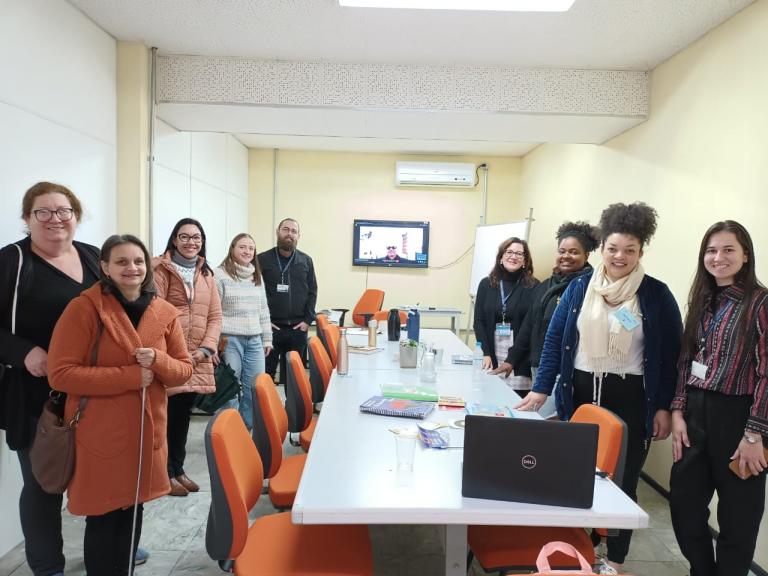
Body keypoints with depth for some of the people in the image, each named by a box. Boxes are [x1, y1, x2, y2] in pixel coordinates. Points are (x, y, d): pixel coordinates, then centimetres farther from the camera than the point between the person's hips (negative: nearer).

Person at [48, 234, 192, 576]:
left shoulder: (165, 313, 1)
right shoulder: (84, 308, -12)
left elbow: (184, 369, 5)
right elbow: (60, 374, -16)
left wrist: (158, 361, -17)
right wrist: (130, 376, -21)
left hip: (147, 430, 5)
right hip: (99, 432, -4)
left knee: (133, 511, 18)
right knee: (103, 518, 7)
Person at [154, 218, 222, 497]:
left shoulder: (206, 274, 13)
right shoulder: (161, 269, -4)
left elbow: (215, 315, 9)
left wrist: (206, 348, -5)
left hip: (197, 358, 5)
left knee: (183, 415, 15)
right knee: (167, 414, 2)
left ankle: (178, 468, 28)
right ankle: (166, 473, 18)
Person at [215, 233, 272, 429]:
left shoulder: (257, 277, 14)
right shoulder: (220, 275, -5)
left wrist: (267, 339, 14)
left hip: (254, 341, 6)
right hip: (230, 340, -6)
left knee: (255, 390, 7)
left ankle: (246, 430, 22)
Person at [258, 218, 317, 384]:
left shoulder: (306, 261, 10)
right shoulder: (262, 259, 1)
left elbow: (312, 292, 10)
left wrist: (308, 320, 1)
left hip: (298, 328, 2)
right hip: (270, 327, -2)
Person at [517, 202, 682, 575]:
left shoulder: (656, 295, -3)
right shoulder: (579, 287, 1)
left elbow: (671, 354, 0)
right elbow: (555, 339, 1)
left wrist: (664, 407, -3)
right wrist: (541, 389, -4)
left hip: (630, 397, -2)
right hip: (581, 392, 2)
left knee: (621, 478, 8)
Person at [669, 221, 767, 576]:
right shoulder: (703, 300, 10)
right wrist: (678, 411, 4)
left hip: (736, 415, -6)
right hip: (696, 413, 6)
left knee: (736, 516, 10)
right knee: (683, 504, 13)